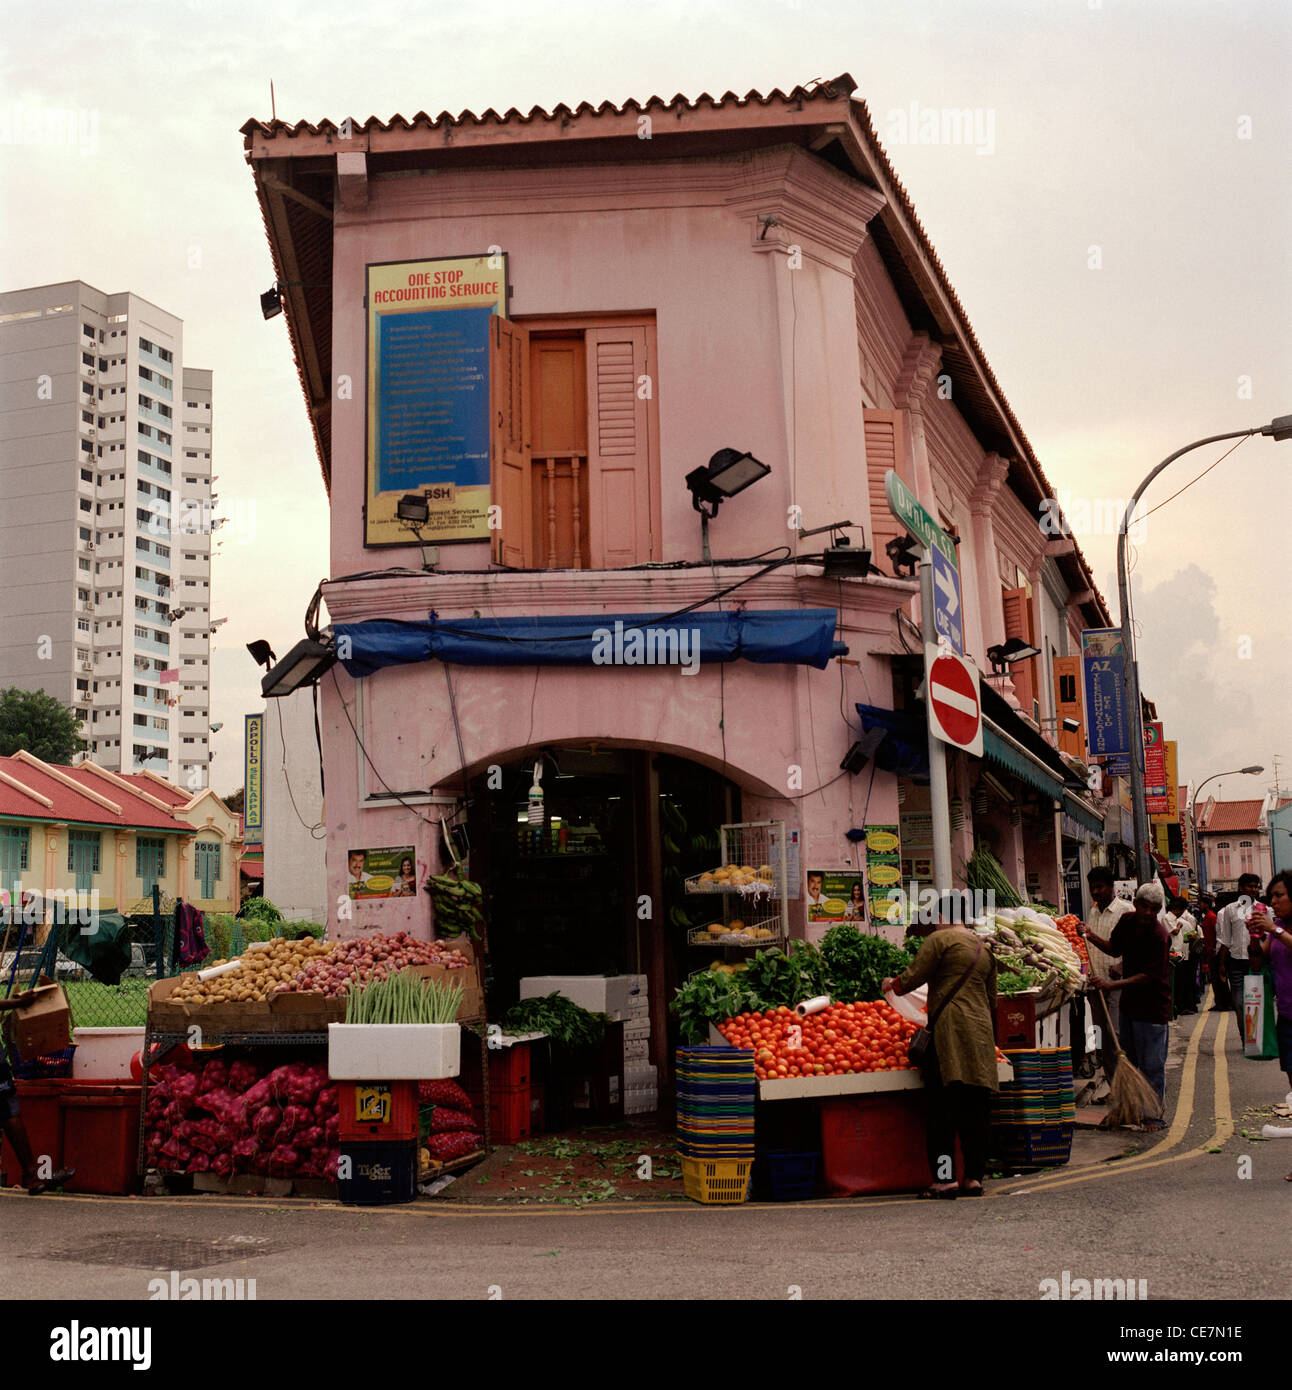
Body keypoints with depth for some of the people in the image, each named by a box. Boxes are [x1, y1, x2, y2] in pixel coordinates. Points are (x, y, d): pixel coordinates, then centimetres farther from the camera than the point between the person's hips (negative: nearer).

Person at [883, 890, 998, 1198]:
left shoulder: (940, 939, -2)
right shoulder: (984, 948, 18)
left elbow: (913, 977, -5)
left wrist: (893, 985, 16)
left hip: (948, 1030, -7)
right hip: (981, 1033, 7)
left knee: (942, 1107, -4)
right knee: (975, 1109, 9)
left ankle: (944, 1178, -7)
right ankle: (974, 1176, 10)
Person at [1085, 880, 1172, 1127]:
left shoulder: (1159, 936, -20)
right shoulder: (1127, 921, 1)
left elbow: (1148, 976, -22)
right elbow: (1115, 949, 18)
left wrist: (1112, 985, -27)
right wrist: (1092, 937, 2)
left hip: (1152, 1007, -7)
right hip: (1129, 1004, 7)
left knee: (1152, 1066, -1)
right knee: (1128, 1062, 17)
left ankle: (1155, 1116, 9)